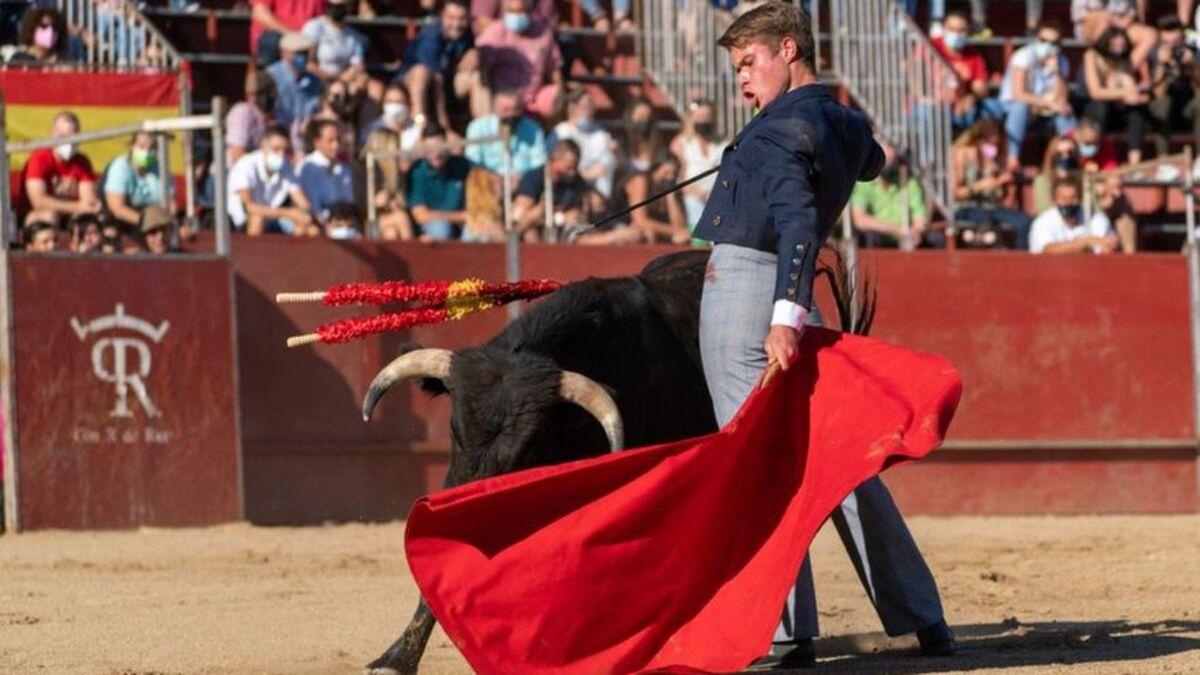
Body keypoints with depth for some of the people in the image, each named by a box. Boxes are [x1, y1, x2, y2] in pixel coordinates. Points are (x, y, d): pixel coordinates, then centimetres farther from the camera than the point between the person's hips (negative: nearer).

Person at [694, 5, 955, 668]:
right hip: (786, 300, 8)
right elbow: (868, 161, 41)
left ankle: (787, 631, -10)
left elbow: (800, 222, -24)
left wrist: (785, 317, -33)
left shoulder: (779, 129, -10)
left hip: (741, 287, -8)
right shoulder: (847, 126, 15)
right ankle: (921, 619, 17)